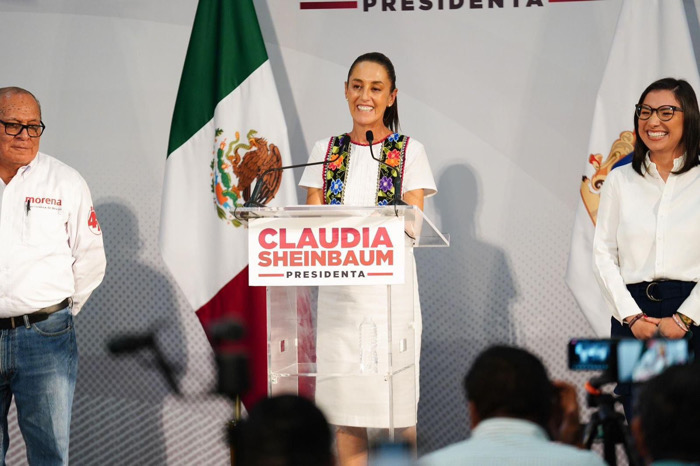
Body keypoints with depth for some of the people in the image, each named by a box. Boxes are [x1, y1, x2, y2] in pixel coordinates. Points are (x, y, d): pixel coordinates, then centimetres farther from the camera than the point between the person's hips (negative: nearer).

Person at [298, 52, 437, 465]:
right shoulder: (327, 151, 13)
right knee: (345, 415, 0)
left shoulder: (409, 152, 4)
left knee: (397, 413, -5)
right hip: (338, 290, 2)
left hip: (390, 288, -2)